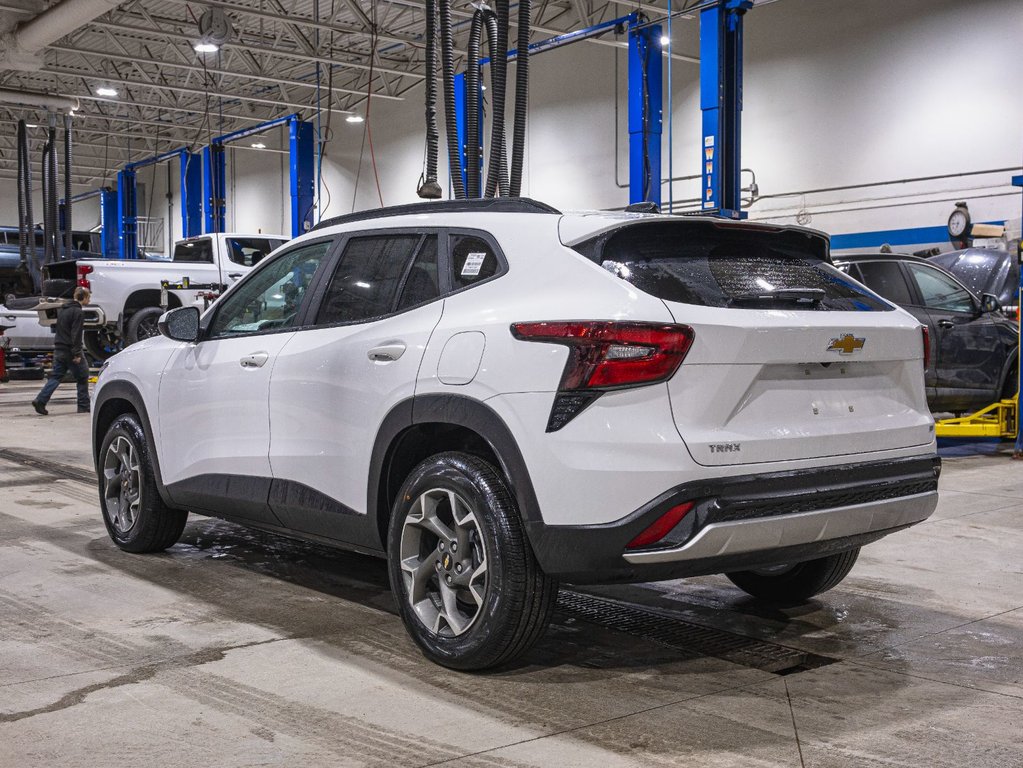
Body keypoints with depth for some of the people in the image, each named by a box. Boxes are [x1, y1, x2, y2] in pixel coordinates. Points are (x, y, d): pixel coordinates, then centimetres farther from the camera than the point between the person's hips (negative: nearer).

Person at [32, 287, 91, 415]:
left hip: (59, 350, 8)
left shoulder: (62, 310, 15)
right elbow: (76, 335, -19)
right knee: (82, 377, 4)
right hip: (70, 351, -8)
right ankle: (84, 406, 7)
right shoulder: (77, 312, -14)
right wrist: (77, 354, -20)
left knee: (55, 377, 9)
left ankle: (40, 400, -5)